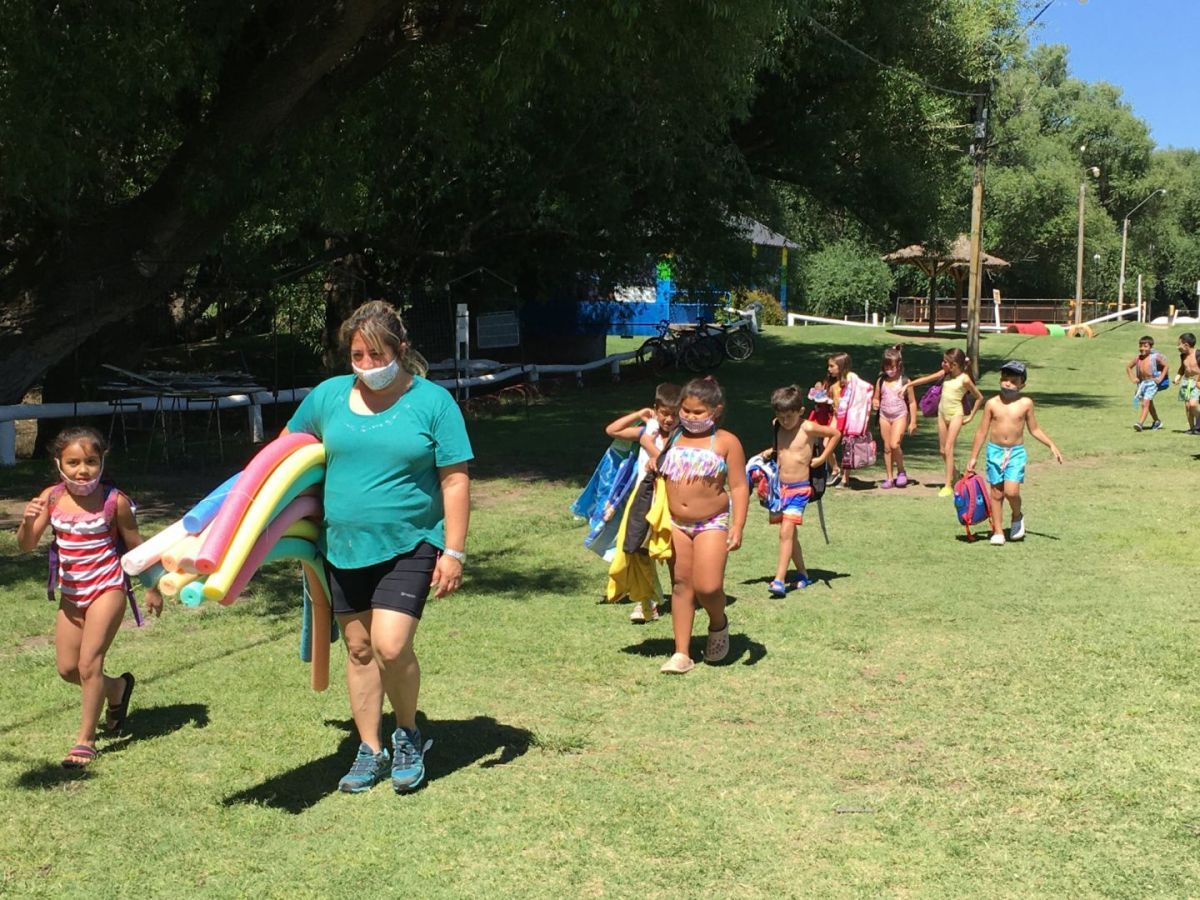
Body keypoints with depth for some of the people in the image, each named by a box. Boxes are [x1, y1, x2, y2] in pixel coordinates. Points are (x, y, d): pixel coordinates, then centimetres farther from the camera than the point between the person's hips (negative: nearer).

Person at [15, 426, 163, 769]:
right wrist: (28, 521, -31)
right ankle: (117, 688, 38)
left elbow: (136, 546, -3)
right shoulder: (52, 498, -5)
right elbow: (26, 545, -9)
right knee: (67, 668, 10)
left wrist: (152, 589, 3)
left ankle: (86, 739, 4)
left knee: (89, 663, -10)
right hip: (71, 593, 5)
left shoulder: (114, 501, -14)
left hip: (107, 589, -5)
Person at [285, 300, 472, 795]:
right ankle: (370, 751, 26)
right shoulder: (328, 396, 3)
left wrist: (454, 552, -11)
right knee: (358, 649, 11)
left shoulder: (433, 401, -7)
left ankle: (408, 736, 10)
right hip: (344, 546, 4)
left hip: (409, 546, -4)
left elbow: (455, 482, -6)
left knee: (390, 646, -16)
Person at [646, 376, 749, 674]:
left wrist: (737, 526, -14)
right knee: (681, 585, 5)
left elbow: (739, 487, -7)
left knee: (708, 587, -13)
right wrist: (648, 445, 0)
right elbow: (661, 471, 17)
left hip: (711, 524, -4)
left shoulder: (726, 442, -4)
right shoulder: (673, 438, 8)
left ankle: (719, 625, 22)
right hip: (675, 524, 4)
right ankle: (681, 653, 11)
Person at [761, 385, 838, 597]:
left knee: (786, 532, -16)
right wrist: (771, 452, 4)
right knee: (789, 534, 13)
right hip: (781, 486, 6)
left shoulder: (808, 428, -12)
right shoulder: (777, 427, 5)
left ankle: (779, 581, -20)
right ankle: (802, 575, 27)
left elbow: (835, 433, -2)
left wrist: (822, 458, -4)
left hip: (799, 488, -6)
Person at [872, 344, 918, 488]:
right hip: (884, 416, 4)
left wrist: (913, 421, -2)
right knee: (887, 447, 5)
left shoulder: (905, 382, -5)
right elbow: (876, 398, 14)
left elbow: (912, 402, 0)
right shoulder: (881, 381, 4)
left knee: (894, 444, -17)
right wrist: (875, 403, -11)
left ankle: (901, 471, 5)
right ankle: (889, 478, 12)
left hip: (900, 416, -4)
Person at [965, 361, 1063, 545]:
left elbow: (1034, 429, 10)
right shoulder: (992, 404, 1)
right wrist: (973, 457, 6)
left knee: (1011, 491, -15)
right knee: (996, 493, 4)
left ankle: (1017, 516, 16)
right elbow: (982, 431, 6)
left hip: (1016, 452, -1)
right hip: (995, 451, 1)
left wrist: (1051, 445, 1)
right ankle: (998, 531, 14)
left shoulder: (1025, 403, 0)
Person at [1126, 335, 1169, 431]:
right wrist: (1132, 378, 5)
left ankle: (1140, 423, -26)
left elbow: (1165, 366, -1)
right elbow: (1128, 367, 17)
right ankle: (1157, 421, 38)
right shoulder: (1137, 358, 3)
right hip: (1141, 383, 6)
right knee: (1149, 404, 19)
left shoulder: (1155, 357, -8)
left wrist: (1160, 378, -8)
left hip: (1152, 382, -6)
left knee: (1145, 403, -17)